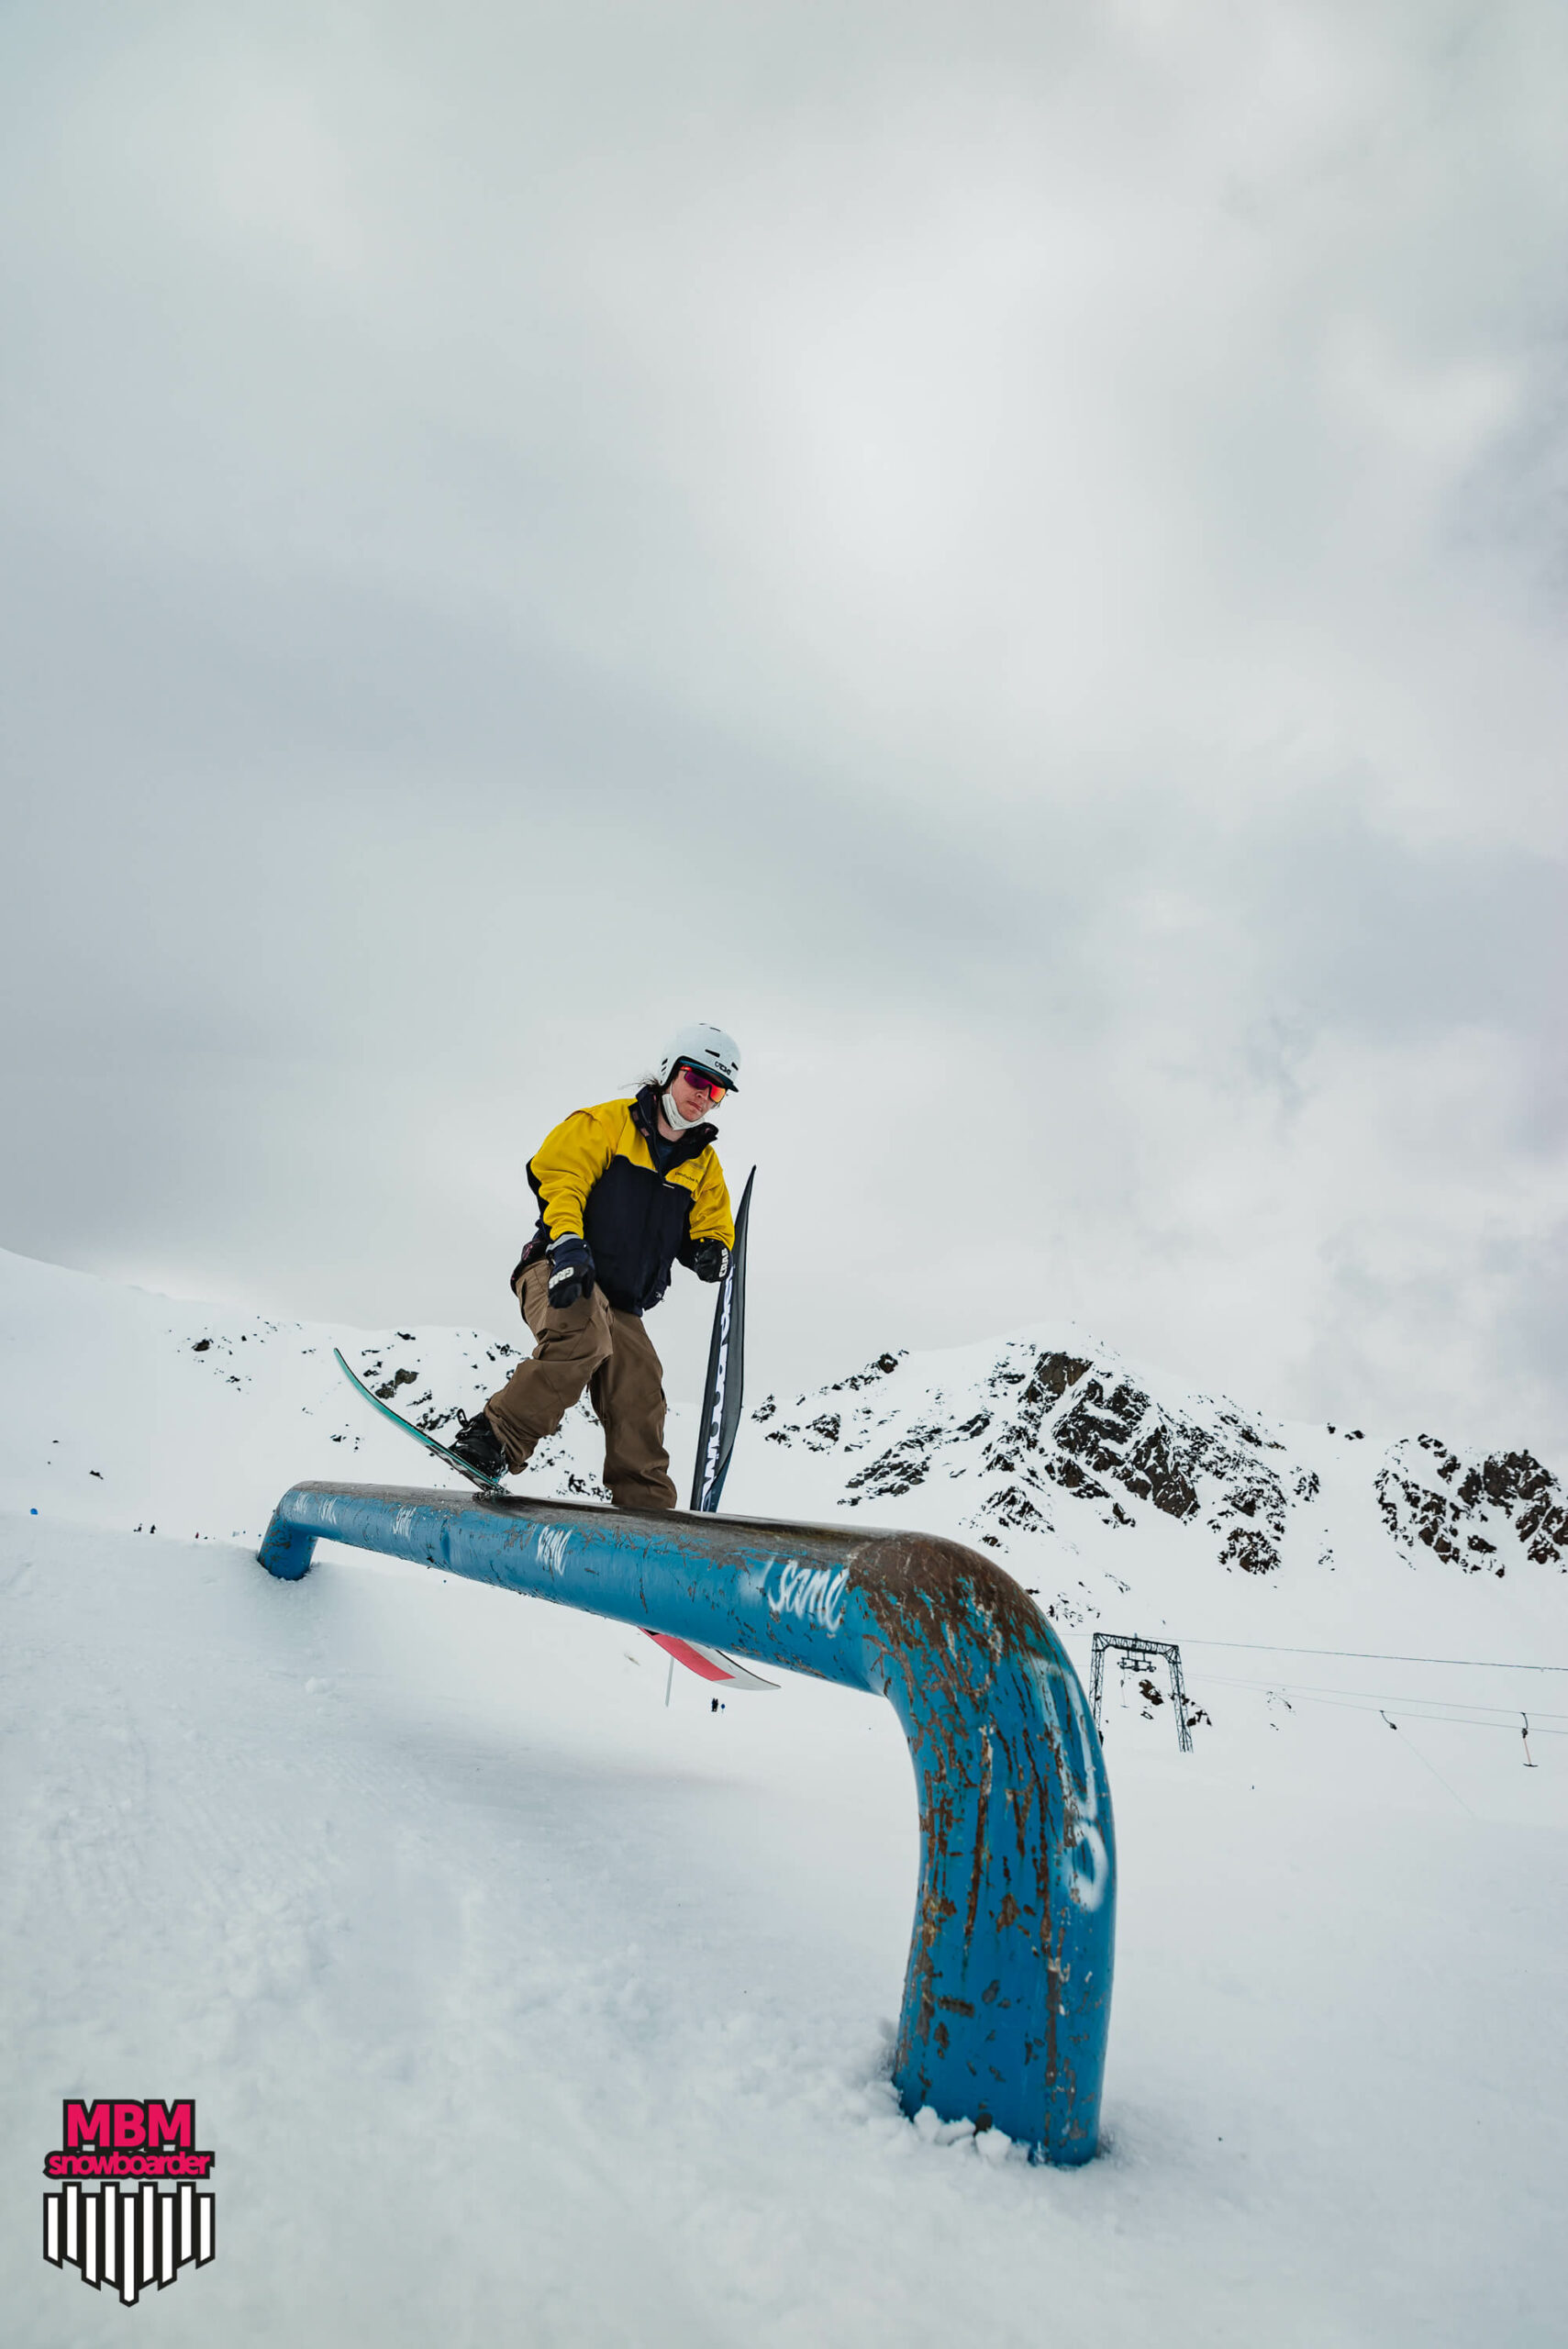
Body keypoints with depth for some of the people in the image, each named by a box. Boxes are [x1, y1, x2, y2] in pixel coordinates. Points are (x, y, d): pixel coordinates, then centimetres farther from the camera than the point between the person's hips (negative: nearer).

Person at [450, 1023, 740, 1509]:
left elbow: (712, 1229, 19)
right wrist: (568, 1240, -25)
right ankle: (491, 1441, -31)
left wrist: (711, 1252, -8)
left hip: (623, 1309, 6)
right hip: (560, 1276, -6)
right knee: (584, 1336, -36)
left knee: (639, 1401, -6)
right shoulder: (607, 1123, 3)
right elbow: (559, 1177, -7)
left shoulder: (704, 1165, 19)